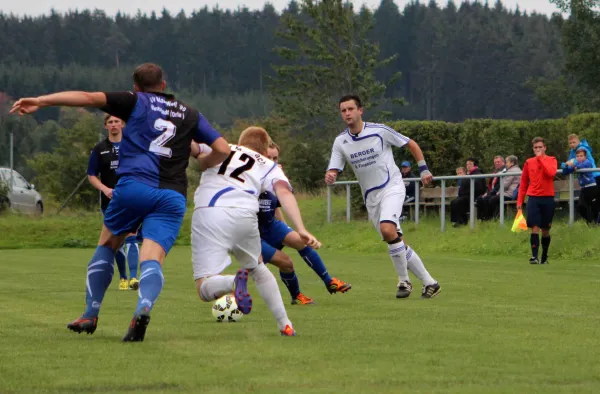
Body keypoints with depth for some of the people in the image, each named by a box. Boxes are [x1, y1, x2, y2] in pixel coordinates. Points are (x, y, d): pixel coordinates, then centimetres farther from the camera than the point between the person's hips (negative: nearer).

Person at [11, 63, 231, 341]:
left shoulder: (136, 102, 13)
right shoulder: (190, 115, 22)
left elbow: (90, 97, 1)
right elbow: (222, 149, 16)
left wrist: (41, 101, -2)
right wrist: (202, 167, 36)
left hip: (134, 185, -1)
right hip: (173, 197, 1)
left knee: (107, 244, 21)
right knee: (152, 260, -7)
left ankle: (90, 315, 18)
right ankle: (143, 308, -38)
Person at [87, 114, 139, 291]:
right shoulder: (99, 149, 7)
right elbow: (91, 176, 6)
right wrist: (105, 189, -12)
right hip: (110, 202, 2)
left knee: (131, 237, -16)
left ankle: (133, 277, -24)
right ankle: (123, 277, 22)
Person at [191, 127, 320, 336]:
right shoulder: (269, 167, 24)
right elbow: (284, 192, 5)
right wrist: (301, 230, -5)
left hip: (208, 212, -2)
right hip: (244, 215, 2)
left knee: (206, 289, -2)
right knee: (256, 267, 32)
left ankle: (235, 281, -34)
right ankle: (285, 324, 24)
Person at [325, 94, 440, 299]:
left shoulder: (379, 131, -10)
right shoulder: (340, 142, 0)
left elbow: (411, 144, 2)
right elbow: (332, 172, -3)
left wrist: (423, 169, -2)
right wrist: (329, 177, -26)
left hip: (392, 187, -5)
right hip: (370, 196, 5)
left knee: (387, 230, -28)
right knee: (395, 241, 4)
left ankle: (404, 280, -12)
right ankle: (429, 282, 13)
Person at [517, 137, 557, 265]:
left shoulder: (551, 160, 3)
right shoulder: (528, 162, 8)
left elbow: (551, 173, -20)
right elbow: (523, 182, 12)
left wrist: (541, 158, -13)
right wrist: (520, 200, 6)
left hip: (547, 198, 0)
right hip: (533, 198, 0)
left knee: (545, 229, 7)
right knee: (534, 228, -11)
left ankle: (544, 257, 21)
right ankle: (534, 256, -16)